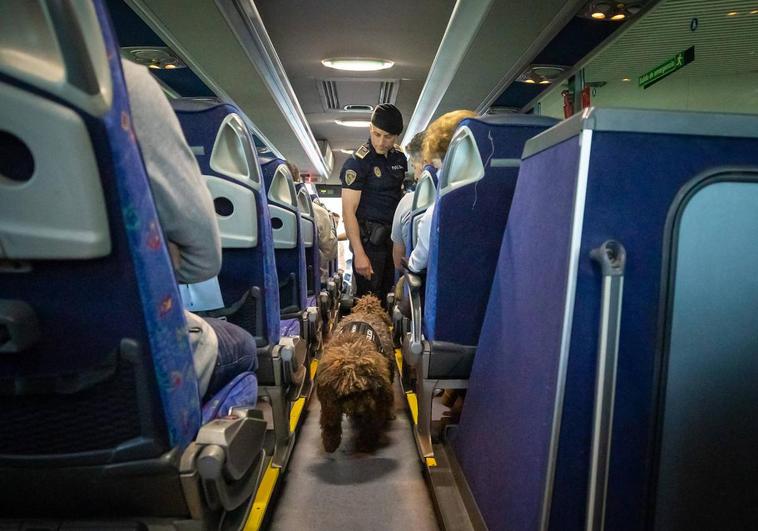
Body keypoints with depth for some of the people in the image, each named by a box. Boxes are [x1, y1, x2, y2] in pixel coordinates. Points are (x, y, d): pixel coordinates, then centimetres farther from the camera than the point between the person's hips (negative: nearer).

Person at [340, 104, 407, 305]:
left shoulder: (399, 157, 7)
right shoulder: (358, 162, -13)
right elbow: (349, 210, -16)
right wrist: (359, 254, -22)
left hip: (393, 235, 6)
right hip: (369, 237, -6)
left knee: (385, 293, 17)